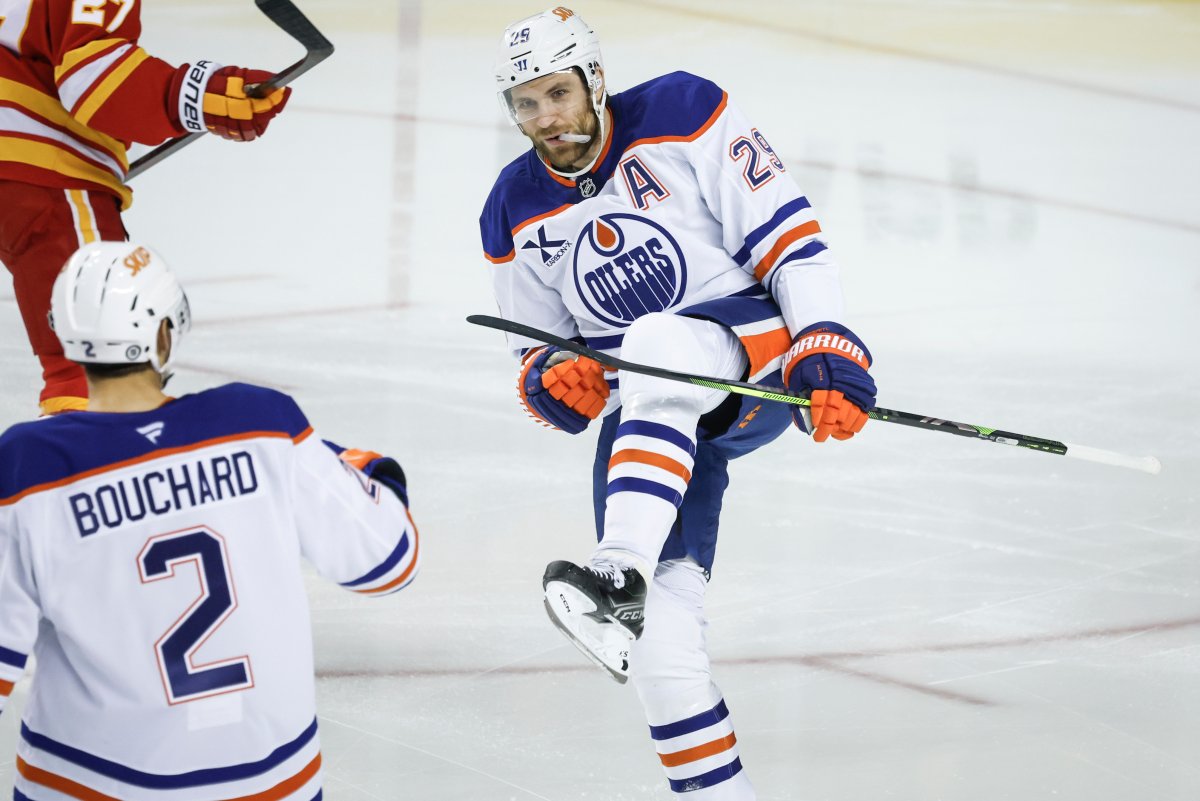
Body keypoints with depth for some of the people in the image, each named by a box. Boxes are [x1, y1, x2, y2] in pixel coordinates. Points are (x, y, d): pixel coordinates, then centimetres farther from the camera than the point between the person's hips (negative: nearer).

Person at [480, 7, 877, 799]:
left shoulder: (682, 113, -8)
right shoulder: (515, 214, 6)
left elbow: (787, 233, -10)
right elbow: (539, 349, 14)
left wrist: (827, 347, -20)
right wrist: (550, 380, -10)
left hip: (753, 341, -5)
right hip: (653, 412, 5)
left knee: (655, 349, -39)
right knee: (658, 627, -11)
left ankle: (619, 574, -52)